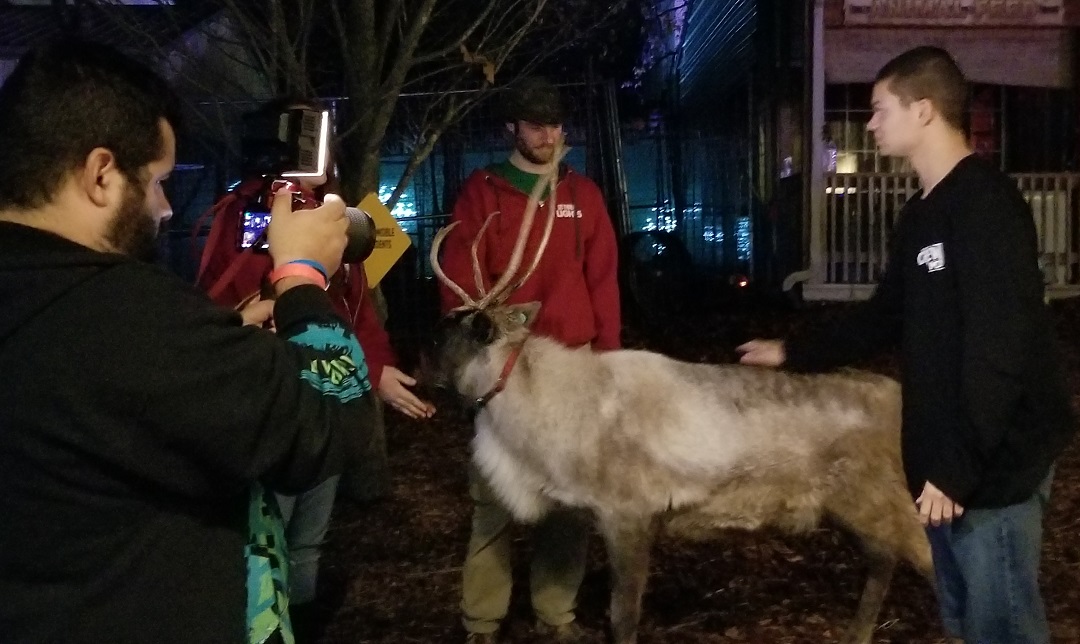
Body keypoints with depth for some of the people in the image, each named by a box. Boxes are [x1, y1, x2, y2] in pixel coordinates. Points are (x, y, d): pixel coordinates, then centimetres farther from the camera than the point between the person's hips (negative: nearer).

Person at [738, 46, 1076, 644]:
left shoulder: (987, 202, -18)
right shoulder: (921, 212, 12)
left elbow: (999, 347, -24)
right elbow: (886, 319, 21)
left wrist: (958, 467, -24)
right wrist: (794, 353, 21)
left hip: (995, 462, -9)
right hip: (948, 457, 10)